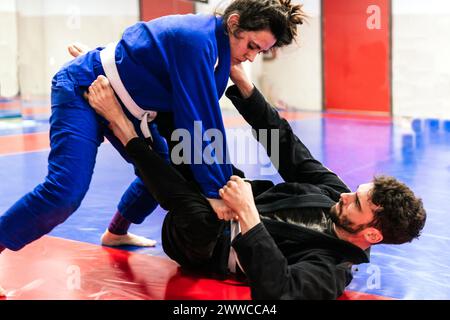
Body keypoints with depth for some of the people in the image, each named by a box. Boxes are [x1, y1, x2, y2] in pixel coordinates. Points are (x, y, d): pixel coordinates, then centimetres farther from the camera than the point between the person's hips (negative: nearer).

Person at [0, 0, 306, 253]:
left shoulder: (219, 47, 0)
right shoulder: (195, 39, -30)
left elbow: (207, 120, 4)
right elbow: (195, 121, -29)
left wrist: (221, 183, 2)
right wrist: (213, 189, -23)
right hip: (83, 90, -10)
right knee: (65, 193, -23)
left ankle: (117, 233, 37)